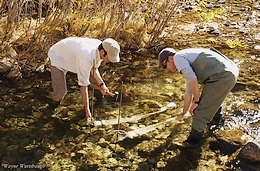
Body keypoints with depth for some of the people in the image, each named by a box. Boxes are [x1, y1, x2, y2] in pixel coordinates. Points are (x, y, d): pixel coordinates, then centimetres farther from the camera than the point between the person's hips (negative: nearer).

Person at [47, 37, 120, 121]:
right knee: (61, 91, -17)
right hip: (57, 57, -8)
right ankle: (54, 105, 16)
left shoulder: (101, 47, -18)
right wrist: (87, 111, -29)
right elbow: (83, 85, -35)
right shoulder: (87, 57, -42)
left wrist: (102, 84, -13)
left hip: (71, 53, 8)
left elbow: (93, 68, 0)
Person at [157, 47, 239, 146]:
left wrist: (196, 101, -6)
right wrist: (184, 112, 49)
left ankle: (193, 140, 9)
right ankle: (217, 116, 56)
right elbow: (189, 91, 39)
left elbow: (192, 80, -16)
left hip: (221, 76, -10)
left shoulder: (178, 57, -1)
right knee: (211, 93, 39)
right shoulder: (188, 62, 29)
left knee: (200, 110, -2)